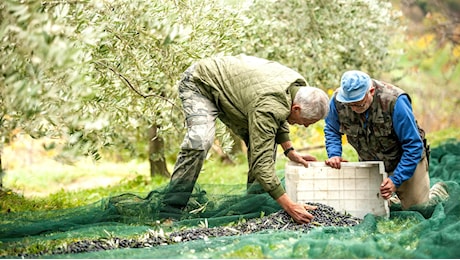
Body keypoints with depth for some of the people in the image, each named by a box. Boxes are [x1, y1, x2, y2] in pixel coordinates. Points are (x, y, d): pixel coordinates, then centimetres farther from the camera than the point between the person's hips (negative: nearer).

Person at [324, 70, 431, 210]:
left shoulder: (394, 101, -32)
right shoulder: (338, 100, -20)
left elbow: (413, 146, -24)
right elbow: (331, 130, 3)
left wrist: (396, 180, -27)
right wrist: (334, 154, -15)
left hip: (406, 162, -4)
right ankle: (393, 200, 31)